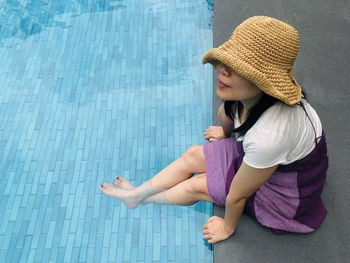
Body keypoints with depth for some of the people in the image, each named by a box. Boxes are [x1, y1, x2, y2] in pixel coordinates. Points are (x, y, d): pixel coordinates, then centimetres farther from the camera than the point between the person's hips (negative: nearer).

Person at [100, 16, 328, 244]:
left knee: (196, 186, -2)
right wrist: (226, 132, 27)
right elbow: (226, 115, 5)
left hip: (286, 196, -6)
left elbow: (237, 196, -26)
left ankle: (144, 199, 30)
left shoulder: (269, 137, -45)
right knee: (192, 156, 6)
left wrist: (227, 228, -8)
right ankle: (136, 194, 27)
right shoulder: (249, 93, -22)